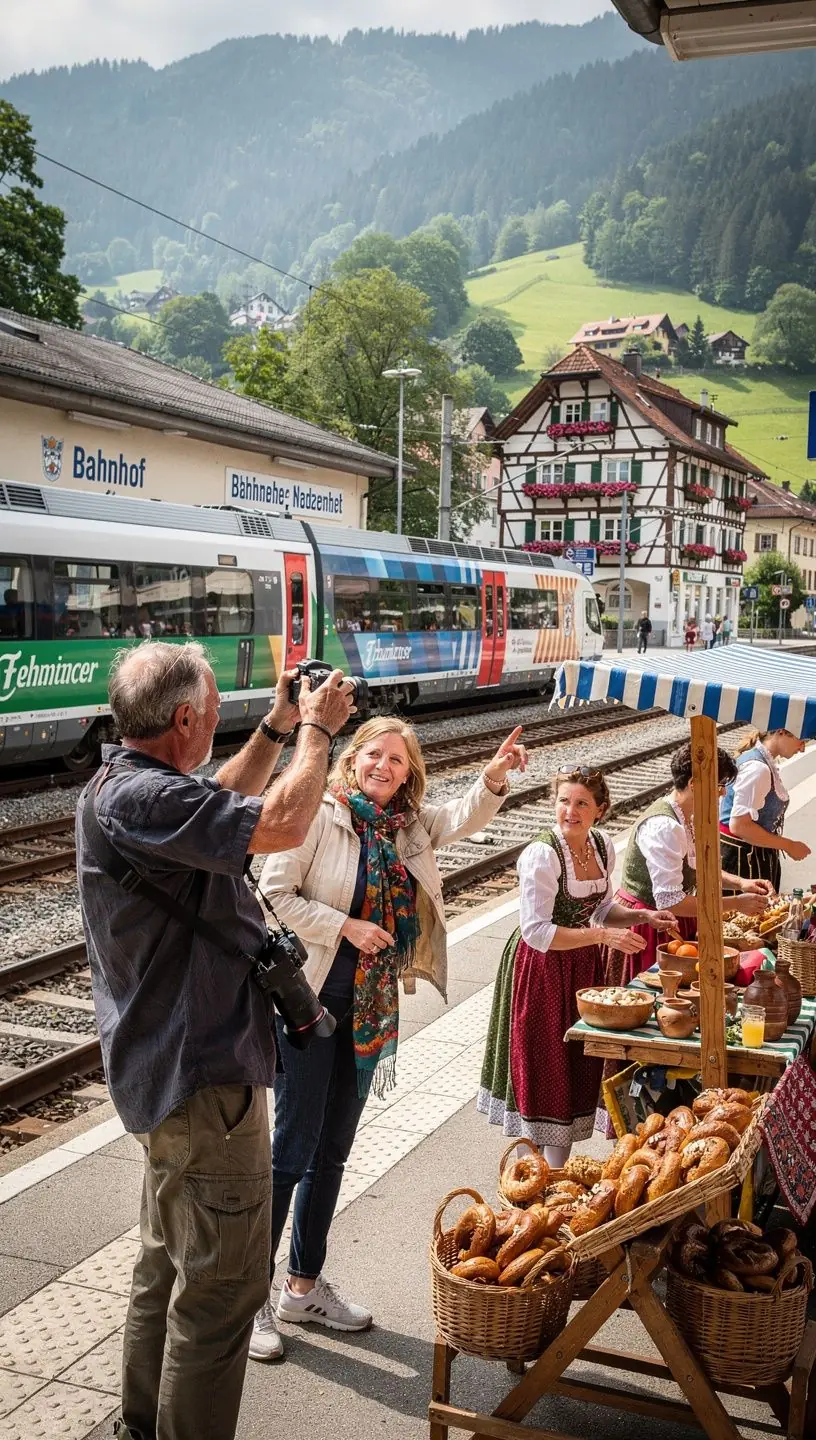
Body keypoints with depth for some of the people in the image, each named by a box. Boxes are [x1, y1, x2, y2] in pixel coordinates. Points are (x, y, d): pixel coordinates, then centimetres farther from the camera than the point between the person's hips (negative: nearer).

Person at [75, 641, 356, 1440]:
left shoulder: (123, 785, 7)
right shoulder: (138, 798, -26)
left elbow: (222, 804, 24)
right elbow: (282, 825, -31)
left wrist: (277, 729, 15)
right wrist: (318, 730, -16)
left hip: (168, 1071, 11)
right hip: (202, 1078, -11)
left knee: (167, 1269, 24)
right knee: (219, 1286, 1)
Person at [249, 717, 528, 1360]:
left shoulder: (410, 825, 5)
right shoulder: (320, 816, -12)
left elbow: (464, 817, -9)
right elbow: (276, 891, -13)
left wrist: (495, 778, -27)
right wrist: (345, 926, -19)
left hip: (370, 1011, 6)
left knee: (332, 1152, 16)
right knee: (291, 1150, 0)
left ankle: (305, 1285, 31)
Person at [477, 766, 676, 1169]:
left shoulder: (603, 846, -1)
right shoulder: (541, 855, -23)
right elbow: (536, 932, -25)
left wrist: (642, 917, -3)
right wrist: (603, 935, -28)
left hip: (582, 966, 7)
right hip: (540, 970, -7)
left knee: (577, 1066, 15)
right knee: (542, 1071, 2)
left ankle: (557, 1173, 32)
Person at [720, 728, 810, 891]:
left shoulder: (766, 762, 8)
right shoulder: (758, 768, -22)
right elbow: (739, 825, -25)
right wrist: (788, 846, -17)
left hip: (758, 856, 9)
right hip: (744, 859, -9)